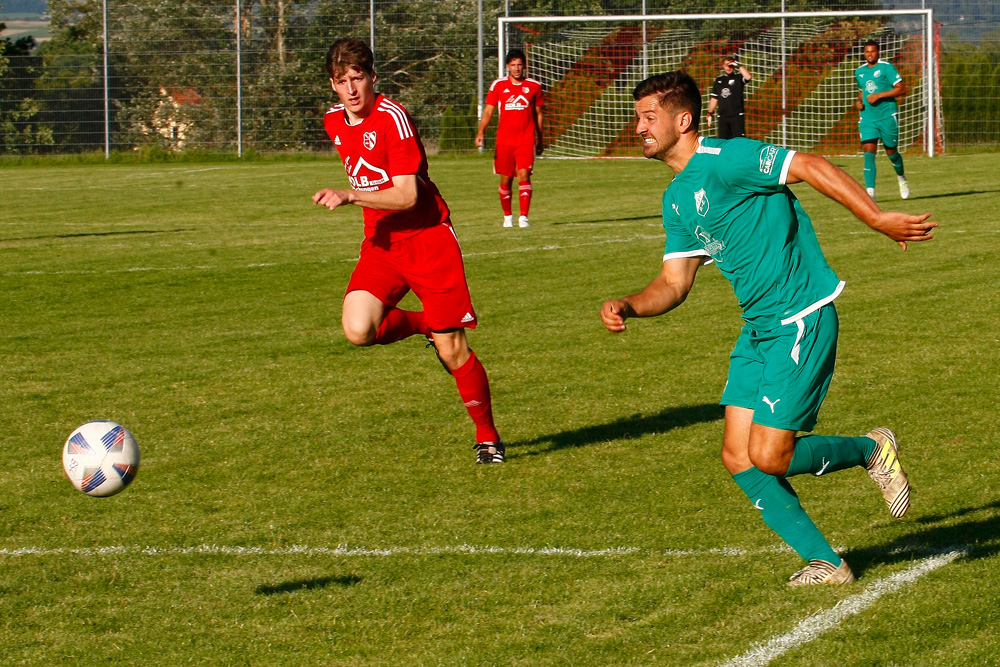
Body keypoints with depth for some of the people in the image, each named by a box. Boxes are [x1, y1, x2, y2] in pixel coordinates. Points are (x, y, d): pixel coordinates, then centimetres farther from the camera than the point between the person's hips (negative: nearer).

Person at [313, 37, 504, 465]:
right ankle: (423, 325, 11)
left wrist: (350, 197, -29)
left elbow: (407, 194, -22)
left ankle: (487, 437, 12)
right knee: (358, 330, -20)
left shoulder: (392, 118, -16)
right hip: (381, 242, 6)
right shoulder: (334, 122, 7)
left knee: (453, 350, -6)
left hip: (427, 237, -6)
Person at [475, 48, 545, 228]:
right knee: (506, 179, 5)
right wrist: (481, 132, -10)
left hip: (526, 140, -1)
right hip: (504, 140, 1)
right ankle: (508, 216, 21)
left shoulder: (534, 86, 6)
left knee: (524, 175, -14)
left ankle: (524, 217, -15)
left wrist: (540, 140, 17)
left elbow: (538, 114, 15)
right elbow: (488, 111, 4)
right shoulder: (498, 85, 5)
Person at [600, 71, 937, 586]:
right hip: (757, 328, 9)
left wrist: (878, 219, -26)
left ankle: (871, 450, 14)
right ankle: (824, 563, 9)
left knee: (769, 456, -12)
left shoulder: (723, 160, -15)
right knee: (738, 457, 1)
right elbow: (674, 282, 14)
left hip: (801, 320, -9)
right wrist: (627, 307, -5)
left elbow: (812, 168, -20)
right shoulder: (675, 199, 13)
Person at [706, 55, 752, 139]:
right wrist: (710, 113, 15)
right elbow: (714, 98, 19)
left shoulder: (738, 77, 2)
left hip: (737, 115, -4)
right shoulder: (719, 80, 15)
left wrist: (738, 66, -14)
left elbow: (748, 77, -20)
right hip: (722, 116, 4)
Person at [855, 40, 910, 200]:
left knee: (891, 152, 7)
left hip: (888, 115, -4)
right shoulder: (859, 72, 12)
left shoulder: (886, 67, -6)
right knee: (868, 152, -14)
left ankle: (901, 179, 39)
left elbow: (901, 89, -11)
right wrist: (859, 102, 8)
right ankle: (870, 191, -21)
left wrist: (879, 95, -18)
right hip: (868, 117, 4)